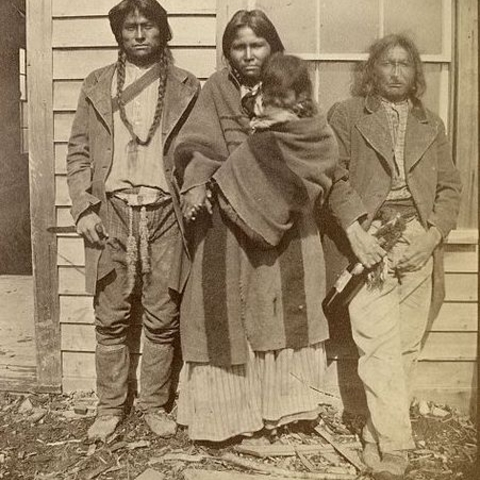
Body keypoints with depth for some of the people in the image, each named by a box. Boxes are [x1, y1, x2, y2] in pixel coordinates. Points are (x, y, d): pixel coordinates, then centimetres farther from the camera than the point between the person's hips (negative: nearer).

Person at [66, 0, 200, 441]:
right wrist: (84, 208, -2)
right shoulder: (97, 86, 11)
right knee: (111, 320, 7)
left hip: (164, 215, 0)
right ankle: (110, 407, 23)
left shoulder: (186, 88, 9)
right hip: (111, 214, 1)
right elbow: (78, 153, 8)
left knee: (162, 320, 5)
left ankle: (155, 405, 23)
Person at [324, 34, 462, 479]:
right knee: (380, 348, -9)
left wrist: (432, 235, -3)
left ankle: (378, 436, 21)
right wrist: (353, 231, -13)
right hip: (368, 242, -3)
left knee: (405, 348, 5)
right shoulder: (345, 114, 7)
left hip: (419, 245, 4)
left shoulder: (431, 125, 18)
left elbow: (450, 188, 13)